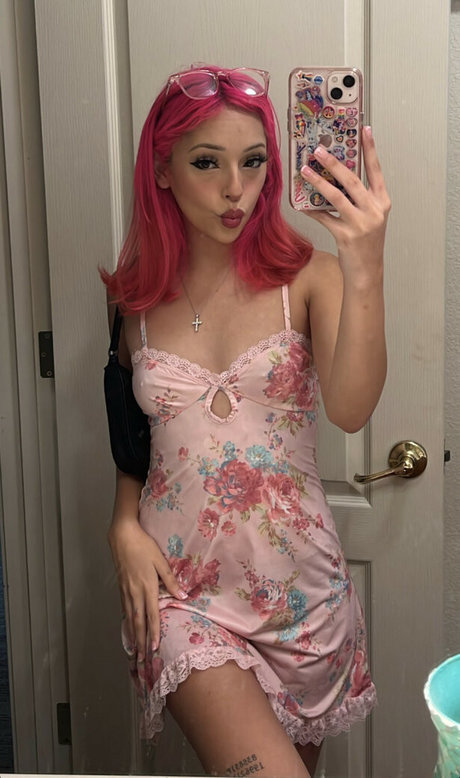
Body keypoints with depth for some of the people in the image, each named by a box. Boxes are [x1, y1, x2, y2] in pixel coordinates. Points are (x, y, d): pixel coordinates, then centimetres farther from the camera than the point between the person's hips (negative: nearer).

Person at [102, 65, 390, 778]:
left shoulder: (306, 273, -7)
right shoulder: (135, 295, 1)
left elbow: (350, 409, -23)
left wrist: (365, 272, -37)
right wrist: (124, 525, -3)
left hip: (298, 580, 0)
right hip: (176, 587, 0)